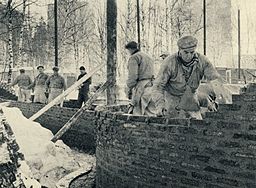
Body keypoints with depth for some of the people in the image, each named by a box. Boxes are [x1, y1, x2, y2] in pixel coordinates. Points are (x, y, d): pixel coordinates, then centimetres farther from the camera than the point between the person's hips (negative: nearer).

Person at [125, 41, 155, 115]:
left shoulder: (133, 58, -3)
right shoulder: (148, 57, 24)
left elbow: (132, 76, -13)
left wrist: (128, 90, -7)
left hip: (141, 86, -9)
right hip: (150, 85, 9)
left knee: (138, 113, -9)